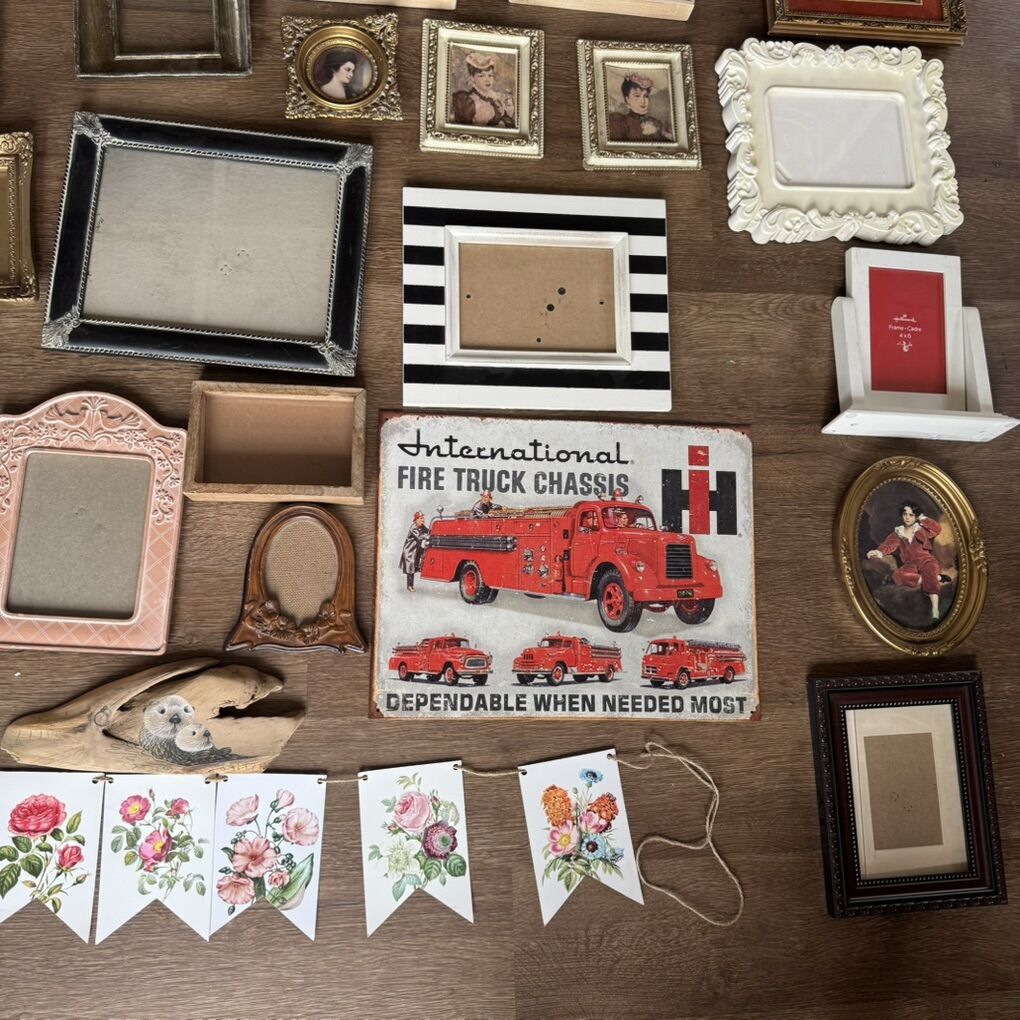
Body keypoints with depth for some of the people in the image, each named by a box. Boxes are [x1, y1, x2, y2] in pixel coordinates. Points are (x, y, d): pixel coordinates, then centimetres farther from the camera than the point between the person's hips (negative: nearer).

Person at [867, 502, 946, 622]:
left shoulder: (922, 529, 17)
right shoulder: (897, 533, 19)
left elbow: (937, 528, -4)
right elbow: (889, 545, -1)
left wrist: (923, 518, 9)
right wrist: (879, 552, -23)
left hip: (925, 560, -1)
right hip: (910, 565, 1)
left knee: (930, 570, -38)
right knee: (897, 575, -33)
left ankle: (935, 612, -52)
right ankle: (936, 578, -26)